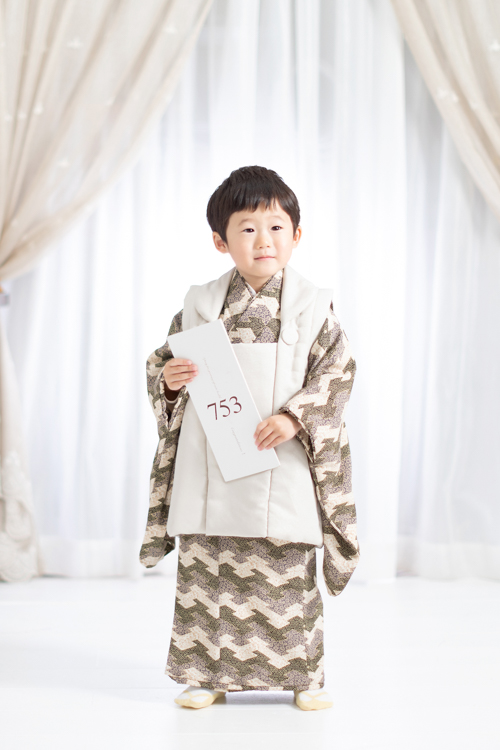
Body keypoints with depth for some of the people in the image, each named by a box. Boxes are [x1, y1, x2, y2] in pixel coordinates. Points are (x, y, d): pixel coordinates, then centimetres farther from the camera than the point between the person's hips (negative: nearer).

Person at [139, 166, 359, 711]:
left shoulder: (311, 306, 0)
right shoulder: (201, 303, 6)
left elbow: (336, 373, -4)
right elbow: (162, 363, 11)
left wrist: (295, 417, -18)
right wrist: (168, 378, -12)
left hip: (282, 462, -2)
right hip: (211, 462, 2)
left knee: (289, 570, 4)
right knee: (205, 567, 6)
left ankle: (303, 674, 18)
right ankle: (207, 673, 19)